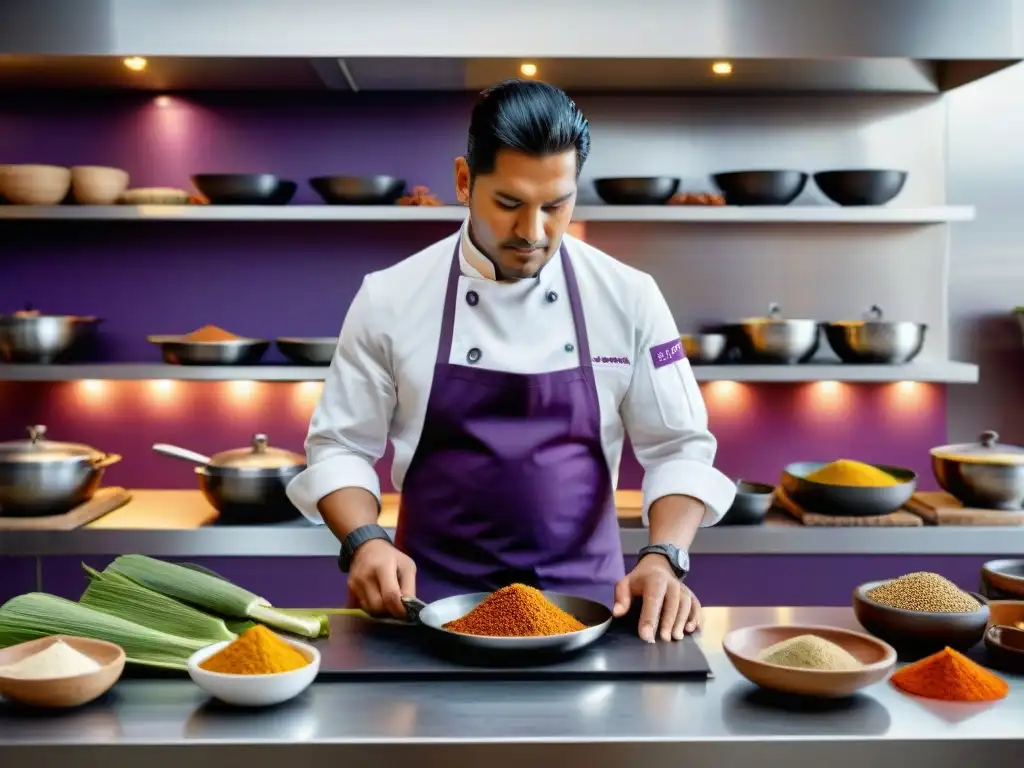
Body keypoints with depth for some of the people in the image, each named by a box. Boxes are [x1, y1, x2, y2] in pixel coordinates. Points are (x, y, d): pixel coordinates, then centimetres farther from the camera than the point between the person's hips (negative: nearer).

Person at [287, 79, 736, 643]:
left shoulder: (627, 297, -2)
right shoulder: (390, 298, -4)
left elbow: (678, 449, 2)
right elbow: (340, 447, 3)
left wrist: (663, 557, -13)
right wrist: (365, 542, -15)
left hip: (583, 596, 1)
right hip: (434, 600, 0)